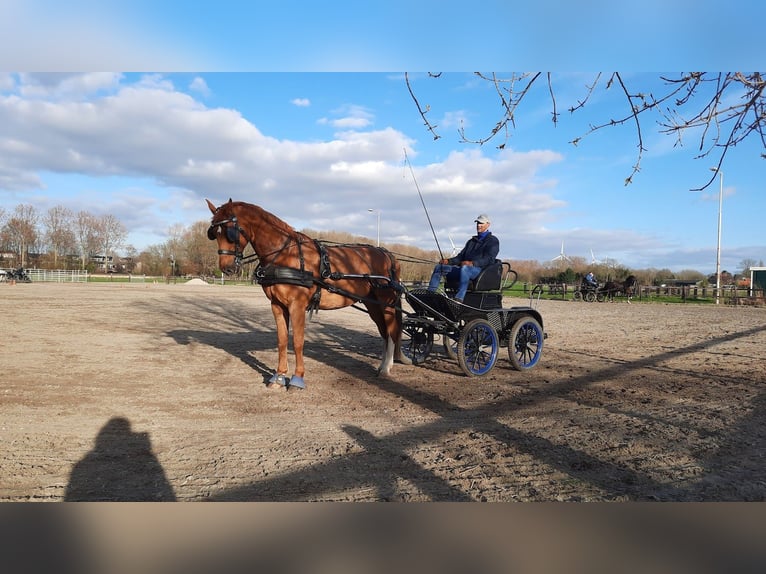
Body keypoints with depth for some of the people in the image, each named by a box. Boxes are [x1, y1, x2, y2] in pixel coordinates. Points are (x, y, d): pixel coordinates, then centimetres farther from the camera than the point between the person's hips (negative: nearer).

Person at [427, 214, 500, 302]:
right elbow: (461, 256, 26)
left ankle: (459, 298, -53)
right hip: (464, 268, 7)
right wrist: (449, 261, 4)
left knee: (465, 268, -42)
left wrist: (473, 263, -25)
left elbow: (489, 259, -8)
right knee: (439, 267, -6)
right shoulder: (472, 241, 30)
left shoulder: (493, 241, 8)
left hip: (480, 269, -7)